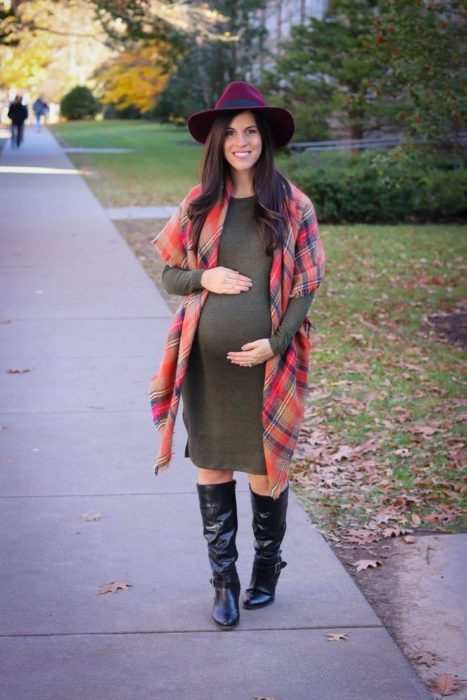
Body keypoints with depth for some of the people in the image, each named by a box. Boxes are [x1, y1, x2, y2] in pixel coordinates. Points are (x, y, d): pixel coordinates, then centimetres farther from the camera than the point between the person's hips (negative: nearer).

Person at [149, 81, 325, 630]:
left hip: (266, 360, -2)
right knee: (211, 466, 6)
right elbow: (170, 273, 11)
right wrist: (204, 279, -10)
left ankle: (267, 567, 28)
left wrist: (276, 342, -12)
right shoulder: (199, 204, 5)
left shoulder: (292, 206, 0)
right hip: (206, 358, 2)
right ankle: (224, 579, 20)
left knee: (266, 470, 4)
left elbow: (306, 283, 0)